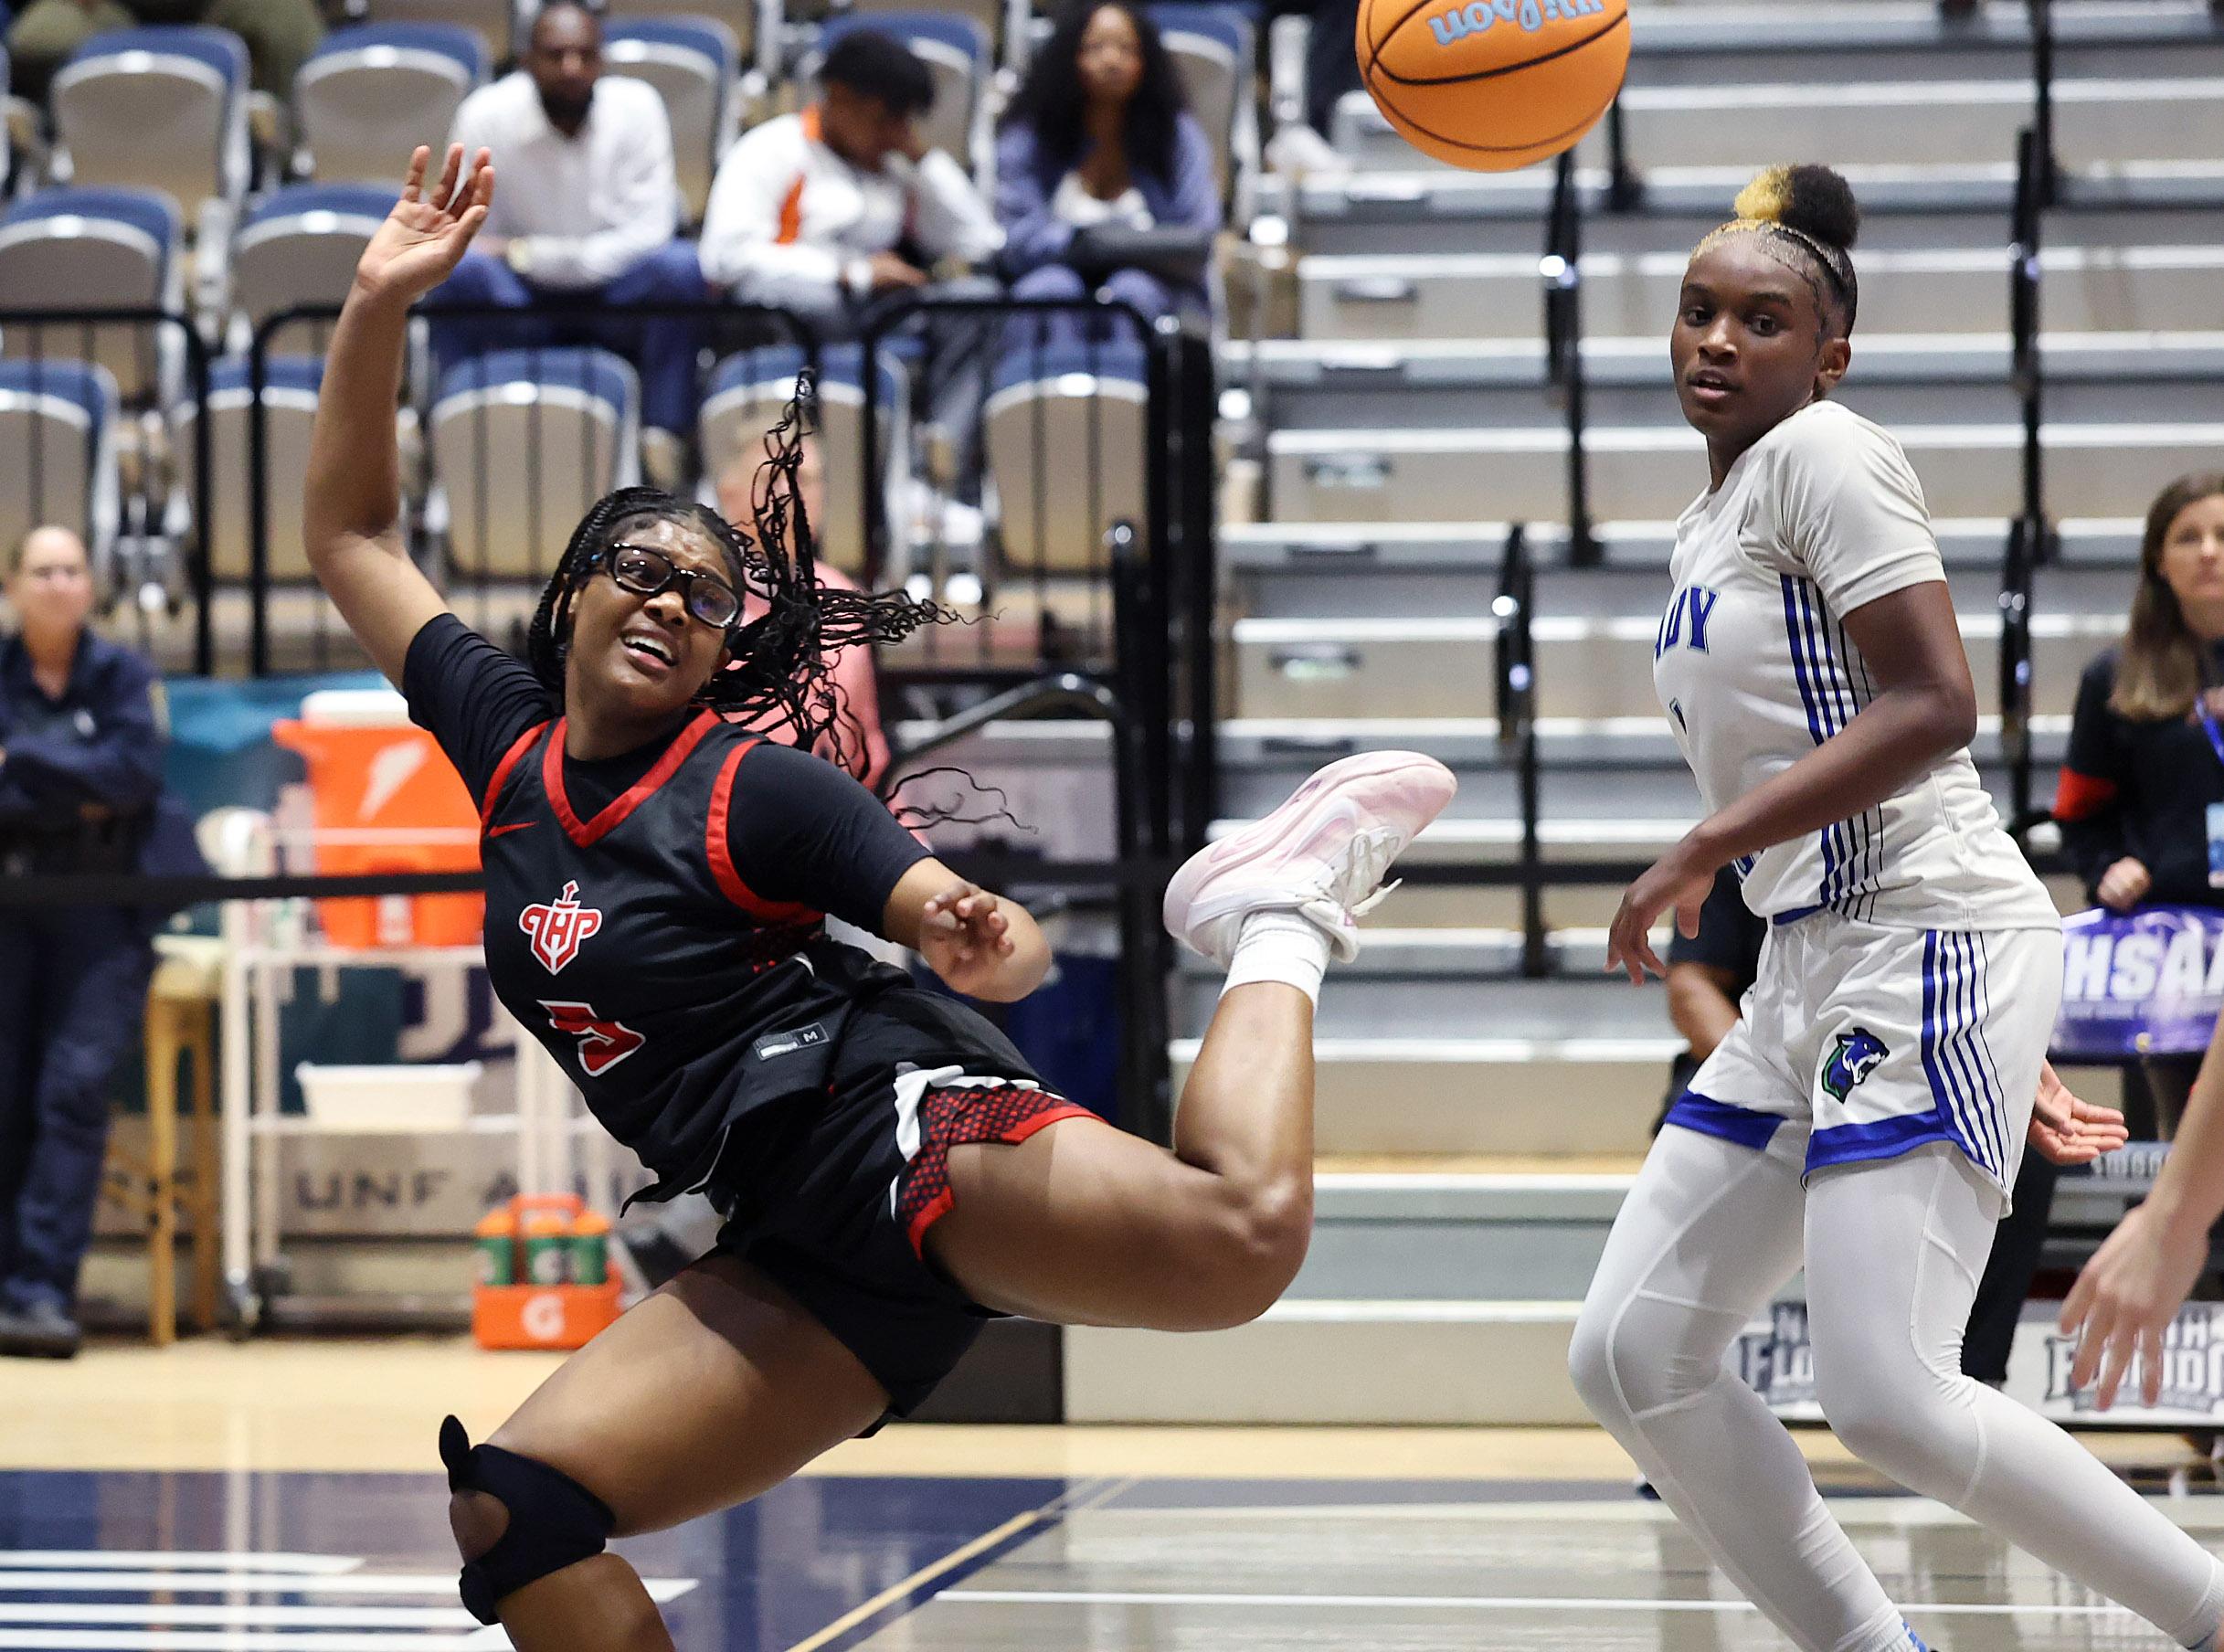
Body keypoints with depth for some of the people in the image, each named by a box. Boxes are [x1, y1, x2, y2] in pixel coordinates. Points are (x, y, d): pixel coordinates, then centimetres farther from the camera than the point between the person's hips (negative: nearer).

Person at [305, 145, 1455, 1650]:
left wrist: (986, 943, -34)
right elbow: (352, 533, 23)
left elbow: (984, 934, -9)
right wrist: (381, 301, 12)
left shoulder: (755, 790, 0)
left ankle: (1274, 928, -3)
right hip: (805, 1253, 6)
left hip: (889, 1122, -6)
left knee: (1240, 1235, -32)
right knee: (513, 1517, -6)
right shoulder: (508, 746, 17)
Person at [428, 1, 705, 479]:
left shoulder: (636, 107, -10)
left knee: (680, 266, -31)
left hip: (616, 299, 1)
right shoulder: (485, 114, -11)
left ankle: (663, 441, -26)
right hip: (520, 303, -1)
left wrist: (529, 254, -19)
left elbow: (648, 234, -14)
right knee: (460, 270, -32)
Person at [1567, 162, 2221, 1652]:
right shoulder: (1712, 523, 22)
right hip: (1811, 971, 10)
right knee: (1634, 1356, 3)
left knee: (1888, 1394, -18)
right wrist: (2003, 1057, 21)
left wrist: (1709, 847, -19)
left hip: (1929, 945, -10)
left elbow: (1935, 706, -17)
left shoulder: (1823, 452, -5)